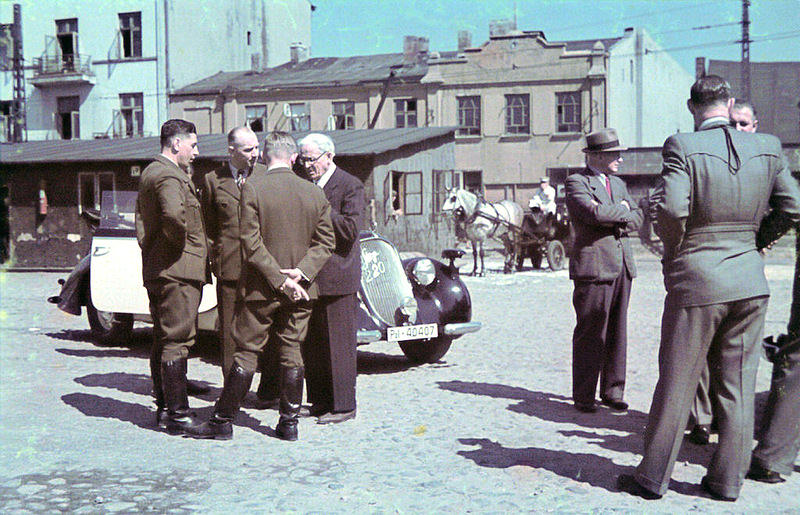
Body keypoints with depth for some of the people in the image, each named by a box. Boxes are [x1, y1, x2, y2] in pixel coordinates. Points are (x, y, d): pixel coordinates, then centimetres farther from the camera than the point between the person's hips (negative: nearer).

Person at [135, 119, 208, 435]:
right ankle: (178, 415, -5)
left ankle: (164, 408, 23)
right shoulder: (170, 176, -15)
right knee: (177, 341, -8)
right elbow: (173, 215, -34)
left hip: (155, 270, 11)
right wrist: (180, 242, -18)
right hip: (178, 270, -11)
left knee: (163, 340, 15)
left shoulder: (150, 173, 19)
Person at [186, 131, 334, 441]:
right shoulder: (315, 194, 3)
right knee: (291, 353, 10)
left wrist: (280, 280, -13)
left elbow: (251, 243, -15)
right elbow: (325, 242, 1)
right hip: (301, 292, 3)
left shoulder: (252, 188, -10)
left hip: (260, 288, -3)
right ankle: (289, 422, 15)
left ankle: (222, 421, 10)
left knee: (246, 353, 3)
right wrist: (302, 272, -9)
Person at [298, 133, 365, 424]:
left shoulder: (350, 186, -7)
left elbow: (350, 228, -17)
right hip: (310, 277, 7)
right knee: (311, 344, 11)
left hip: (337, 278, -7)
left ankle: (343, 405, 4)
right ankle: (320, 400, 22)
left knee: (339, 343, -3)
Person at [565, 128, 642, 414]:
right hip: (593, 267, -7)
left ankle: (612, 391, 17)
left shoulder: (618, 183, 21)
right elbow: (594, 212, -19)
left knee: (617, 333, 8)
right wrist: (623, 210, -4)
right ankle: (584, 396, 4)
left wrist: (615, 220, -6)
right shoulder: (576, 182, -3)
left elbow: (637, 218, 13)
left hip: (622, 267, 7)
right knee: (590, 334, -4)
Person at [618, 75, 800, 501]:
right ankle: (728, 479, 20)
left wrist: (672, 253, -3)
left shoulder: (683, 147, -12)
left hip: (696, 279, -4)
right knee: (737, 385, 12)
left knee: (676, 385, 6)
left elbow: (671, 210, -21)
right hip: (750, 280, 4)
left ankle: (653, 477, 17)